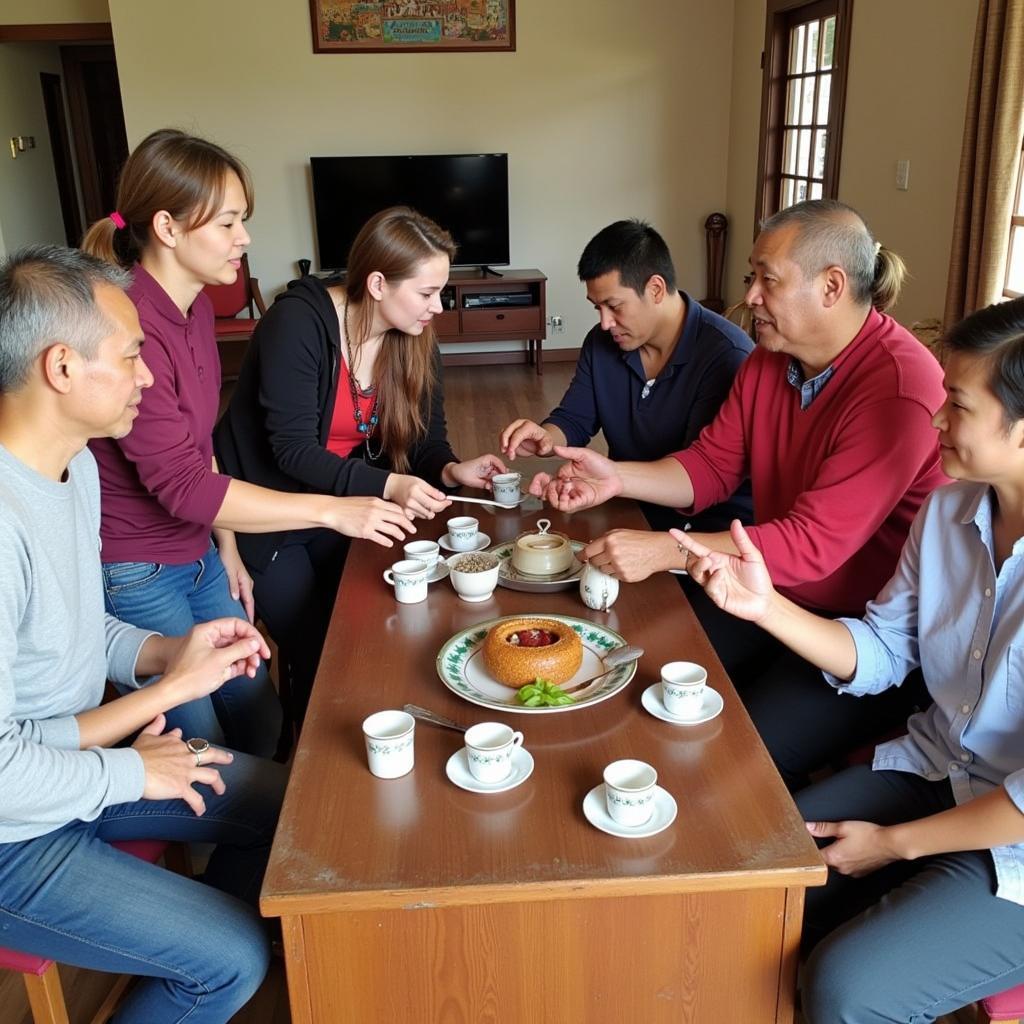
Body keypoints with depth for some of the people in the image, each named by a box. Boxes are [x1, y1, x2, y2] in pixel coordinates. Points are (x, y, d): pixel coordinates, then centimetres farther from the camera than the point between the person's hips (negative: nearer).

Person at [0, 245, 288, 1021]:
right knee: (236, 958, -8)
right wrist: (131, 771, -16)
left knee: (287, 806, 12)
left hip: (73, 758, 9)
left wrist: (165, 656, -5)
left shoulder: (75, 462, -1)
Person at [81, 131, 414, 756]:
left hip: (198, 558, 8)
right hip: (135, 580, -8)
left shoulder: (196, 307, 3)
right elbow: (179, 484, -27)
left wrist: (228, 551, 11)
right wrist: (332, 510, -28)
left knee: (261, 719, 16)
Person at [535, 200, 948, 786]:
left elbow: (814, 544, -29)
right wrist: (616, 478, -9)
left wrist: (663, 551, -30)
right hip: (775, 592, 8)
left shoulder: (900, 387, -25)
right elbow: (711, 467, 7)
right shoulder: (771, 358, 3)